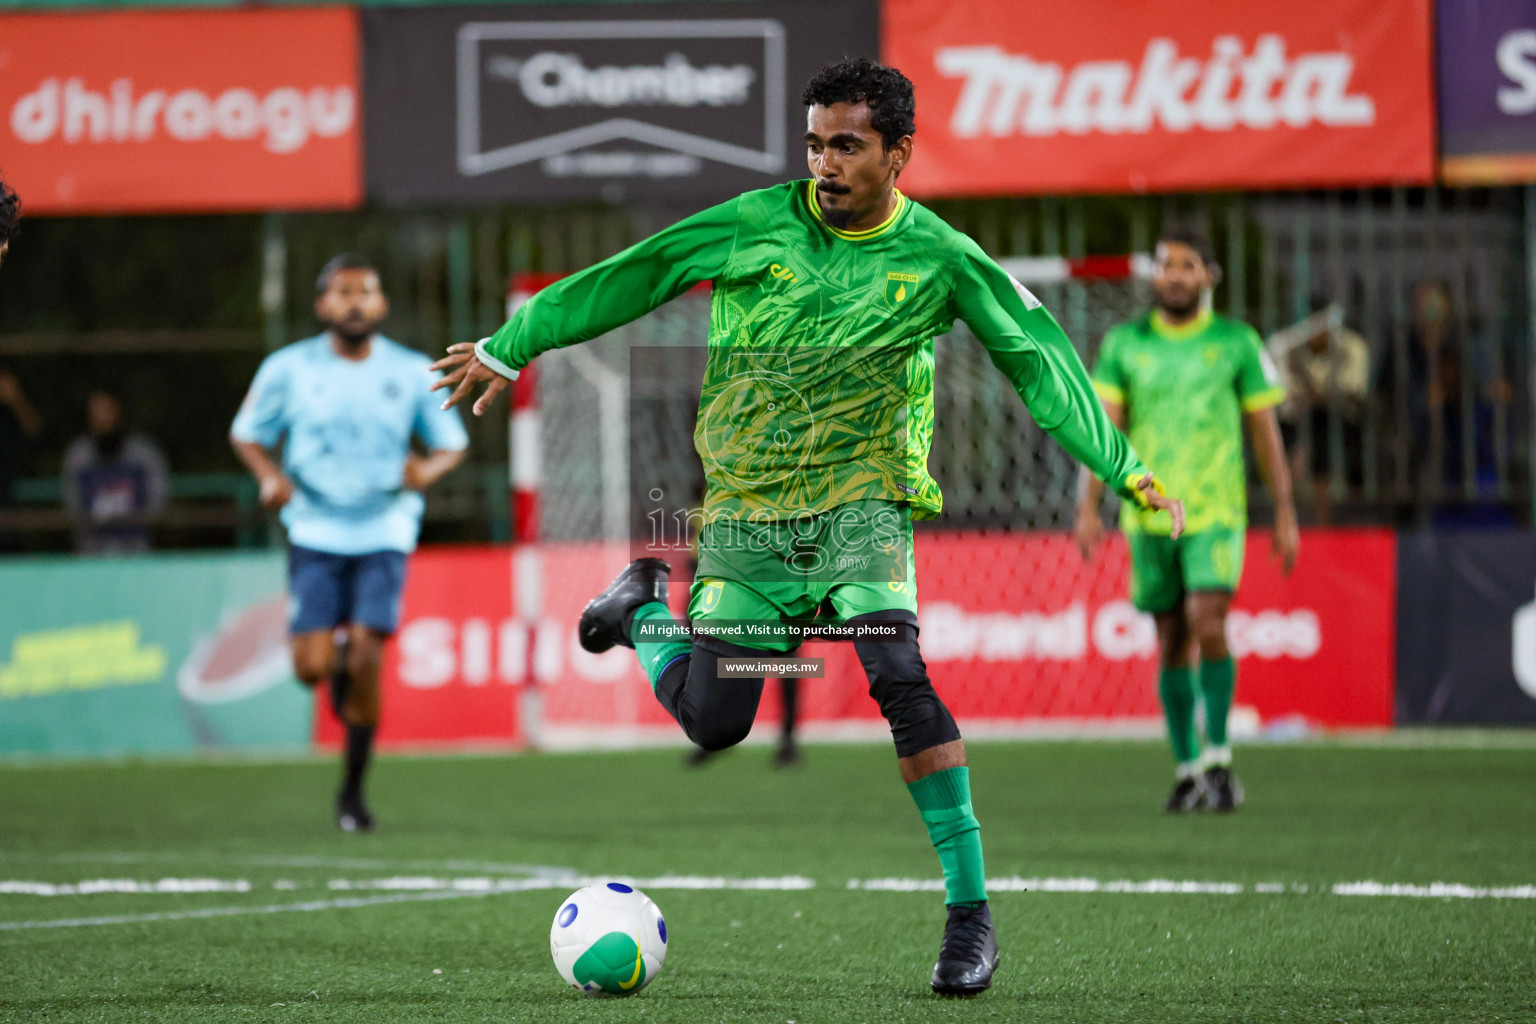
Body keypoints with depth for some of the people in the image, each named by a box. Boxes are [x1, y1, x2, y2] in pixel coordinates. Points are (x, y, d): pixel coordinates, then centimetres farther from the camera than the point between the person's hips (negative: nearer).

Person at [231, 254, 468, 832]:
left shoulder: (412, 373, 2)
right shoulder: (288, 369, 0)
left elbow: (452, 443, 11)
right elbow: (246, 434, 10)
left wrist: (427, 470, -12)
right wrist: (270, 475, -11)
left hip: (384, 530, 0)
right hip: (315, 530, 0)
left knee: (366, 659, -12)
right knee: (311, 667, -11)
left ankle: (353, 791, 4)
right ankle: (338, 664, 29)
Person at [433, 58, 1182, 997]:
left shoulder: (938, 258, -4)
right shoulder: (757, 224, -3)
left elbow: (1037, 358, 3)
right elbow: (629, 279, 4)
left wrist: (1126, 470, -2)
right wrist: (510, 349, 7)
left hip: (857, 505, -1)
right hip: (744, 514, 1)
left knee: (899, 678, -25)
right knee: (712, 720, 0)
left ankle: (971, 909, -18)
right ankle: (646, 606, 36)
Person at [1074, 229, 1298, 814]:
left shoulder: (1237, 342, 2)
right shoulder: (1124, 344, 5)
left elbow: (1266, 431, 5)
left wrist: (1286, 514, 2)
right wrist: (1089, 506, -9)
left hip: (1216, 512, -2)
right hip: (1149, 516, 2)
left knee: (1208, 625, -18)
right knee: (1173, 644, 6)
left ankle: (1219, 760, -6)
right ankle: (1187, 771, 16)